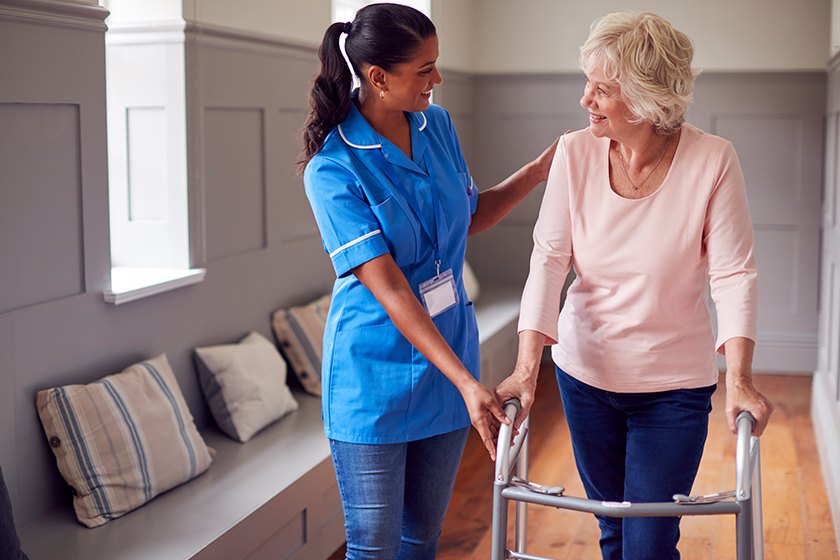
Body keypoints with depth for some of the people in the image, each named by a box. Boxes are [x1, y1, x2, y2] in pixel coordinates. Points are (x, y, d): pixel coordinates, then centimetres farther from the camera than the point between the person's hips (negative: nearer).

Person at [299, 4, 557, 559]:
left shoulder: (437, 126, 1)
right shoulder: (332, 170, -19)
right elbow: (390, 291, -24)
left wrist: (540, 170, 6)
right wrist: (468, 383, -29)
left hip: (449, 351, 6)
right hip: (375, 373, -6)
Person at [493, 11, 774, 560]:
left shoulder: (713, 161, -16)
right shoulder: (575, 153, -9)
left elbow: (735, 274, -15)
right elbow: (549, 259, -12)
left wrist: (740, 379, -25)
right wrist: (527, 366, -21)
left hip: (675, 385, -2)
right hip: (585, 372, 3)